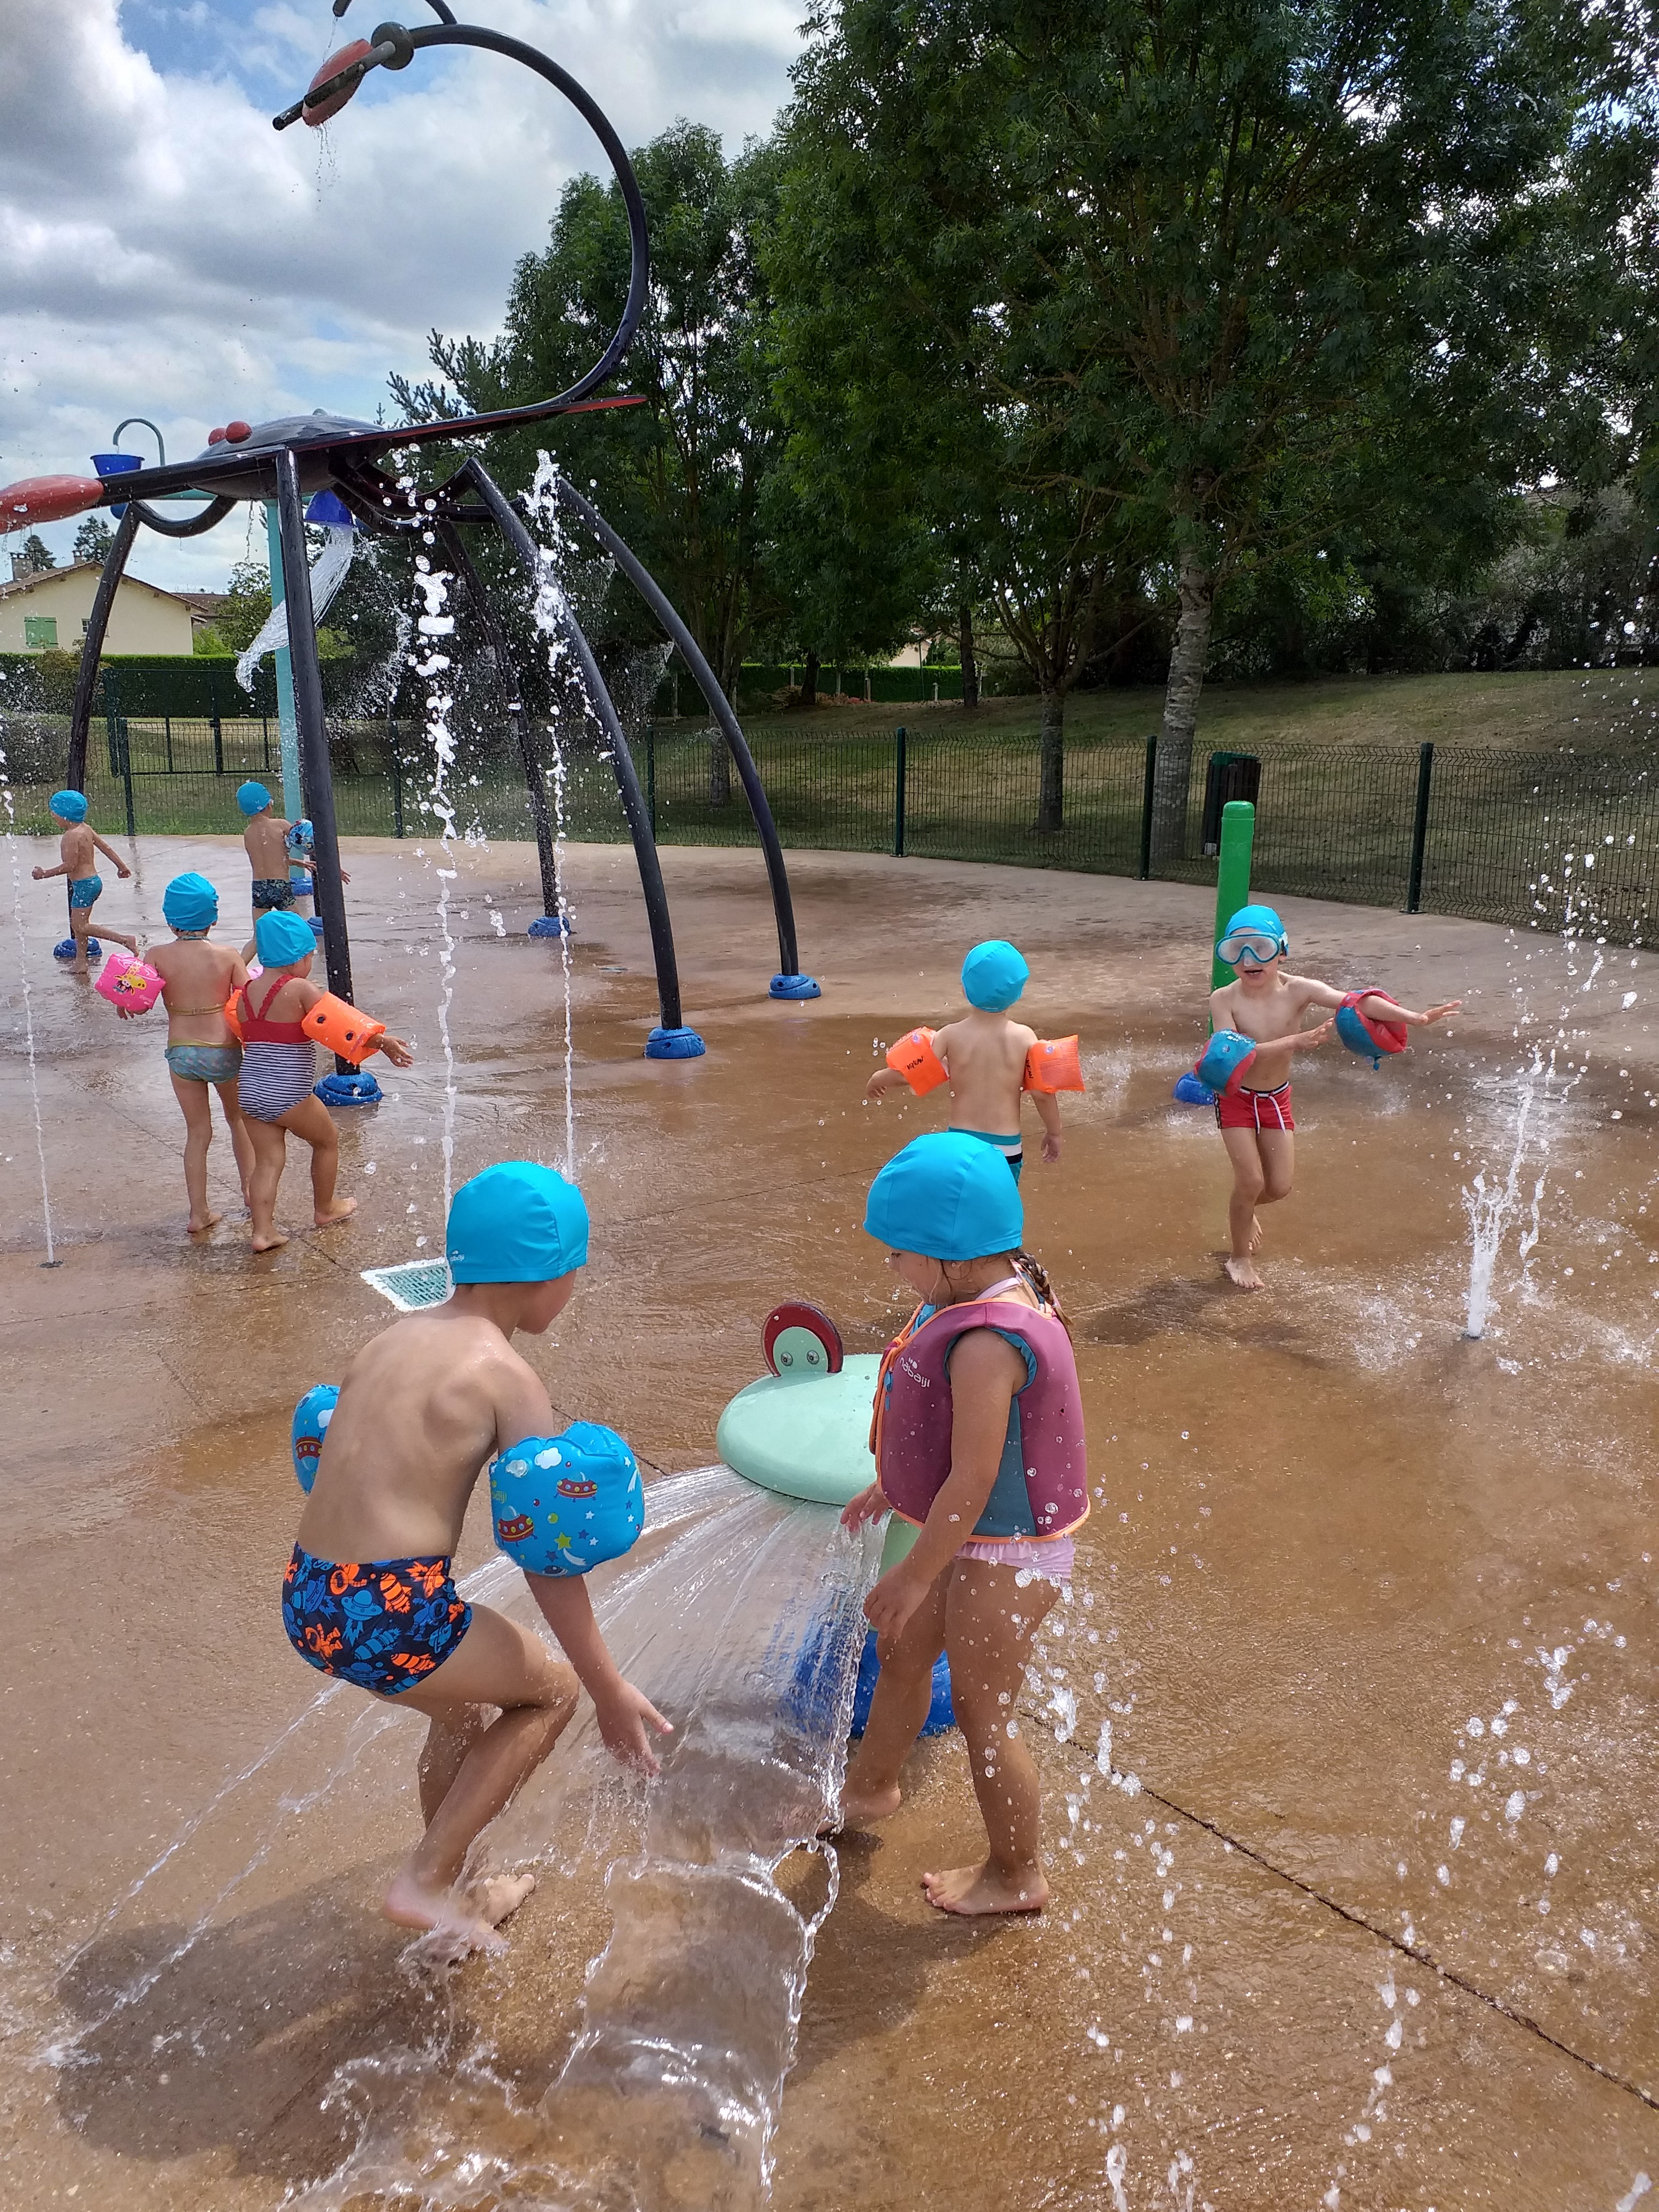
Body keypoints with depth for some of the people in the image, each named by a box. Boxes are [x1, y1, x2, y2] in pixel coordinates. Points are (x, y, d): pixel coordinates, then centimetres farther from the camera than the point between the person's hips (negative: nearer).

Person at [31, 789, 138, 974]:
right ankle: (80, 963, 23)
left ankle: (125, 940, -15)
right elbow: (106, 848, 13)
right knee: (79, 923, 16)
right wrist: (121, 866, 23)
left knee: (79, 926, -8)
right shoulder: (86, 828, 7)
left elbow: (70, 865, -23)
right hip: (93, 880, 10)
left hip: (84, 885, -10)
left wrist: (45, 874, -14)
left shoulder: (71, 836, -19)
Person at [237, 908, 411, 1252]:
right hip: (288, 1097, -6)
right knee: (327, 1140, 18)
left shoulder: (246, 992, 7)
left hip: (251, 1092, 6)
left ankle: (262, 1230, 4)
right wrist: (383, 1042, -6)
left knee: (268, 1159, 11)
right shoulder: (299, 989, -14)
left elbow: (245, 1037, 15)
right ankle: (325, 1210, 34)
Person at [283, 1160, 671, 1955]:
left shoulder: (394, 1338, 10)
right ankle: (425, 1880, 16)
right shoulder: (507, 1376, -11)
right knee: (553, 1688, 18)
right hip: (392, 1615, -8)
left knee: (465, 1707, 32)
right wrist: (608, 1689, -4)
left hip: (308, 1600, 8)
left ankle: (457, 1893, 51)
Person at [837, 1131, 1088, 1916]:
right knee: (900, 1651, 26)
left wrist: (913, 1577, -18)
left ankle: (1016, 1876, 33)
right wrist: (889, 1486, 21)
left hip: (1003, 1557, -10)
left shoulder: (987, 1344, -32)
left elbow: (972, 1482, -29)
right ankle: (870, 1789, 53)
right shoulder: (982, 1300, -1)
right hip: (970, 1540, 10)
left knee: (979, 1714, 9)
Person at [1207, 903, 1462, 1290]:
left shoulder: (1298, 990, -18)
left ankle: (1243, 1211, 41)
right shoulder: (1224, 999, -23)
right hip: (1236, 1096, -3)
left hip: (1276, 1098, 3)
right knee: (1250, 1180, -8)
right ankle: (1239, 1256, 18)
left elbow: (1356, 1002, -27)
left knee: (1279, 1187, 4)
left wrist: (1415, 1018, -38)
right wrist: (1294, 1042, -42)